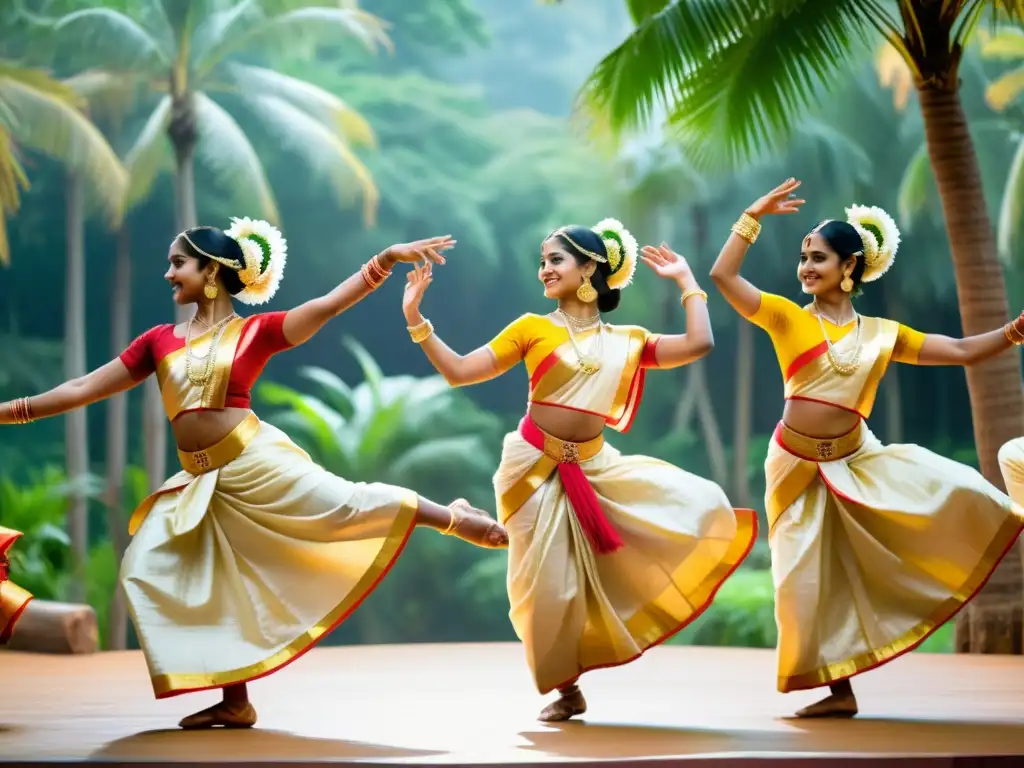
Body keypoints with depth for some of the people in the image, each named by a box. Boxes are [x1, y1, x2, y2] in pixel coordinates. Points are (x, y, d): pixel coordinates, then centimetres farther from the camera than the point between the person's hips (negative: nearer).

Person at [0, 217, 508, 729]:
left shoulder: (255, 331, 1)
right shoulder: (160, 341, 10)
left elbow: (330, 304, -8)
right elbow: (83, 389, 13)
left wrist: (388, 258, -18)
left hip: (257, 464, -5)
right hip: (203, 483, 5)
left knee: (344, 505, -18)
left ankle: (458, 518, 4)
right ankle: (235, 701, 5)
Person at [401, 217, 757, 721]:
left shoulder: (628, 341, 7)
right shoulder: (534, 329, 0)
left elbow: (699, 344, -2)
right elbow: (458, 372, -2)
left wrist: (685, 280, 8)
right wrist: (416, 321, -11)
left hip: (595, 468, 3)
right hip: (537, 467, -2)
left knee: (699, 504, -11)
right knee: (550, 584, -2)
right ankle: (566, 689, 17)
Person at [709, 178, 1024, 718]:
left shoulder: (883, 333, 6)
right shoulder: (788, 318, 1)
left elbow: (961, 351, 8)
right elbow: (723, 276, -8)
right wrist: (754, 216, -8)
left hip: (857, 460, 1)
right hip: (798, 466, -1)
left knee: (955, 489, -22)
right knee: (809, 579, 1)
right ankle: (840, 689, 11)